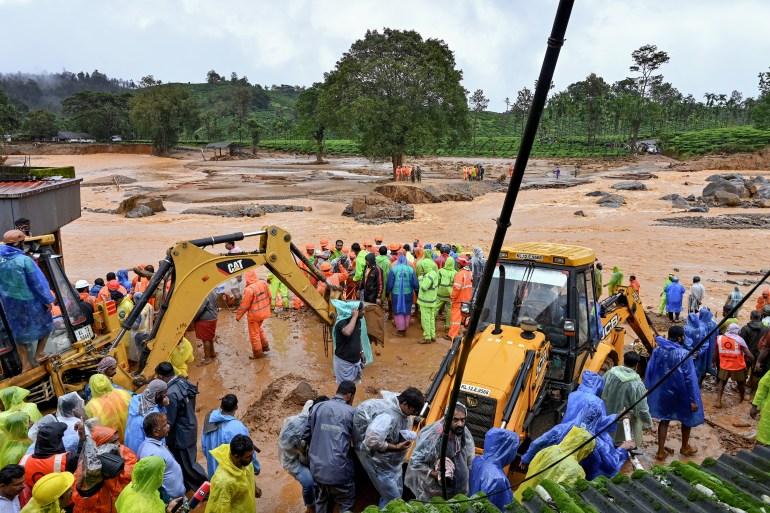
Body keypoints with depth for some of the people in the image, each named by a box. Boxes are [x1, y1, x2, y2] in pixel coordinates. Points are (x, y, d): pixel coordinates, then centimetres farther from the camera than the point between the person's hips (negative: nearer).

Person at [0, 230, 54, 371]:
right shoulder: (25, 260, -25)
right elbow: (38, 283, -18)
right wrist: (47, 300, -9)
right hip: (30, 301, -5)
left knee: (19, 331, 19)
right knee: (45, 324, 21)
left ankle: (25, 364, 24)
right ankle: (38, 354, 24)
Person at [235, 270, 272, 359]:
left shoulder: (249, 289, -27)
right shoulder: (263, 283, -8)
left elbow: (244, 305, -18)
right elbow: (269, 297, 5)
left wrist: (238, 316, -5)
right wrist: (267, 307, 21)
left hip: (254, 315, -7)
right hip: (263, 312, 7)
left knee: (254, 333, 9)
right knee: (259, 328, 29)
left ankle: (258, 353, 18)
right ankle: (265, 345, 32)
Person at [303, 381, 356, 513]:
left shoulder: (317, 407, 3)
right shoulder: (351, 412, -7)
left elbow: (305, 435, 7)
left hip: (317, 467, 5)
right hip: (339, 470, -4)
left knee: (323, 498, 28)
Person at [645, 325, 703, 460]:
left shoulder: (657, 351, -7)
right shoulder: (684, 354, -21)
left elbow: (649, 371, 0)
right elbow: (690, 379, -18)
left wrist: (648, 389, 13)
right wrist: (693, 400, -11)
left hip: (662, 392, 4)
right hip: (680, 394, -4)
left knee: (664, 419, 16)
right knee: (688, 418, 22)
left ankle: (661, 451, 18)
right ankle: (685, 448, 37)